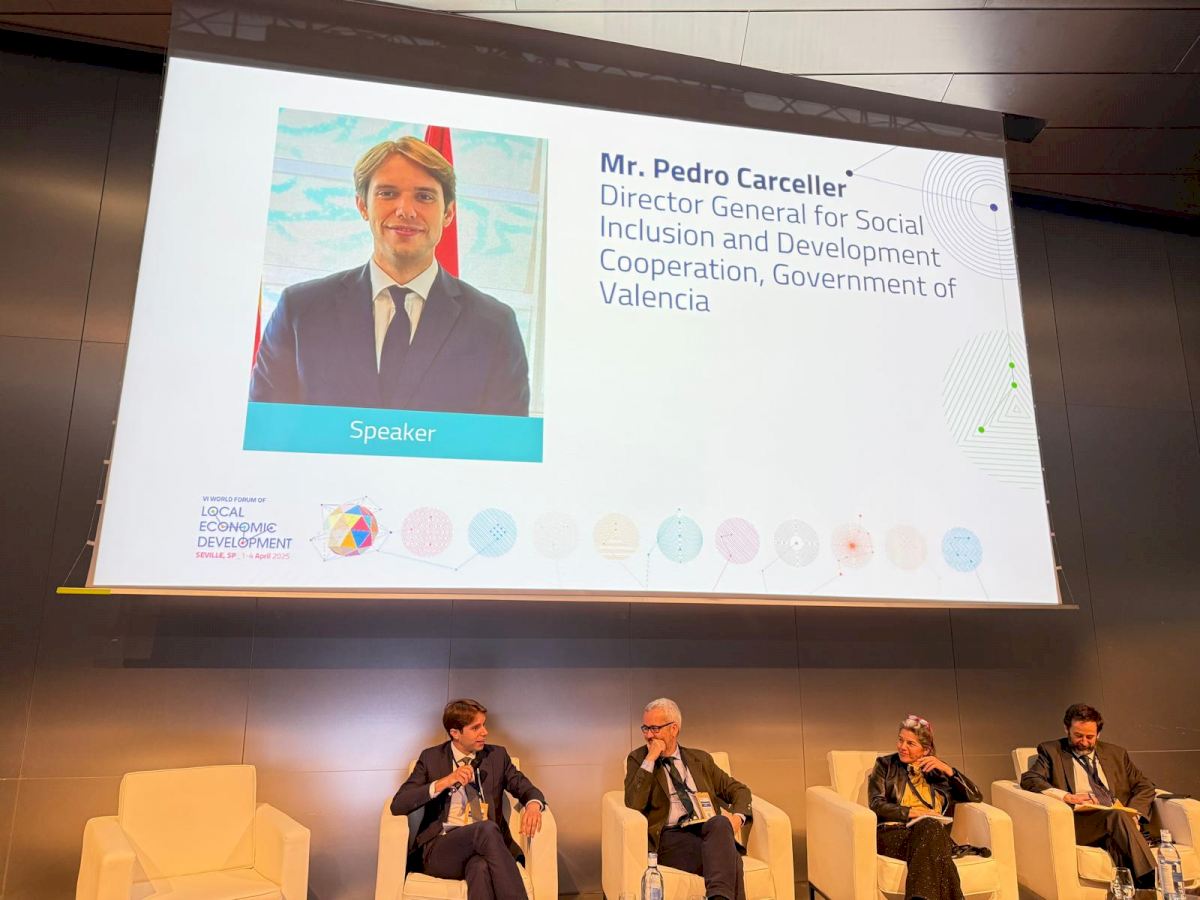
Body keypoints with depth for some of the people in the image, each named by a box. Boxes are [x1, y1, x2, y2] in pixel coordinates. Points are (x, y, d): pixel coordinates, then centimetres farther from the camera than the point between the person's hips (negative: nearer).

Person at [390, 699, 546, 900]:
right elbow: (398, 805, -2)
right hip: (440, 849, -1)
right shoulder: (431, 758, 7)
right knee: (486, 828, -35)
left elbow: (526, 788, 11)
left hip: (486, 844, 2)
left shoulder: (497, 755, 13)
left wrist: (533, 805, -15)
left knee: (480, 866, -38)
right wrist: (443, 783, -16)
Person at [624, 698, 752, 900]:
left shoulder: (700, 759, 21)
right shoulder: (638, 759, 11)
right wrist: (650, 759, -9)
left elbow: (739, 790, 22)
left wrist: (738, 816, -1)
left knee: (721, 822, -37)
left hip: (711, 830, 4)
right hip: (671, 837, -4)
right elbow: (634, 805, -5)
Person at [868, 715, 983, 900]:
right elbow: (876, 804, 3)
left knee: (930, 827, -37)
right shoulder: (885, 765, 17)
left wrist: (948, 770, 3)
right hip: (893, 834, -2)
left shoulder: (937, 772, 24)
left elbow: (976, 797, 16)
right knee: (929, 825, -35)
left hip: (934, 833, 2)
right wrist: (911, 813, -11)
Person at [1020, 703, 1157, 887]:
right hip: (1078, 822, -3)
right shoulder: (1051, 751, 12)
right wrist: (1068, 797, -17)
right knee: (1118, 817, -34)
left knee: (1116, 842, -34)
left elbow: (1145, 787, 21)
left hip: (1117, 819, 3)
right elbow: (1029, 780, -2)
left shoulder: (1116, 753, 25)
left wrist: (1133, 813, 0)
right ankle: (1150, 881, -40)